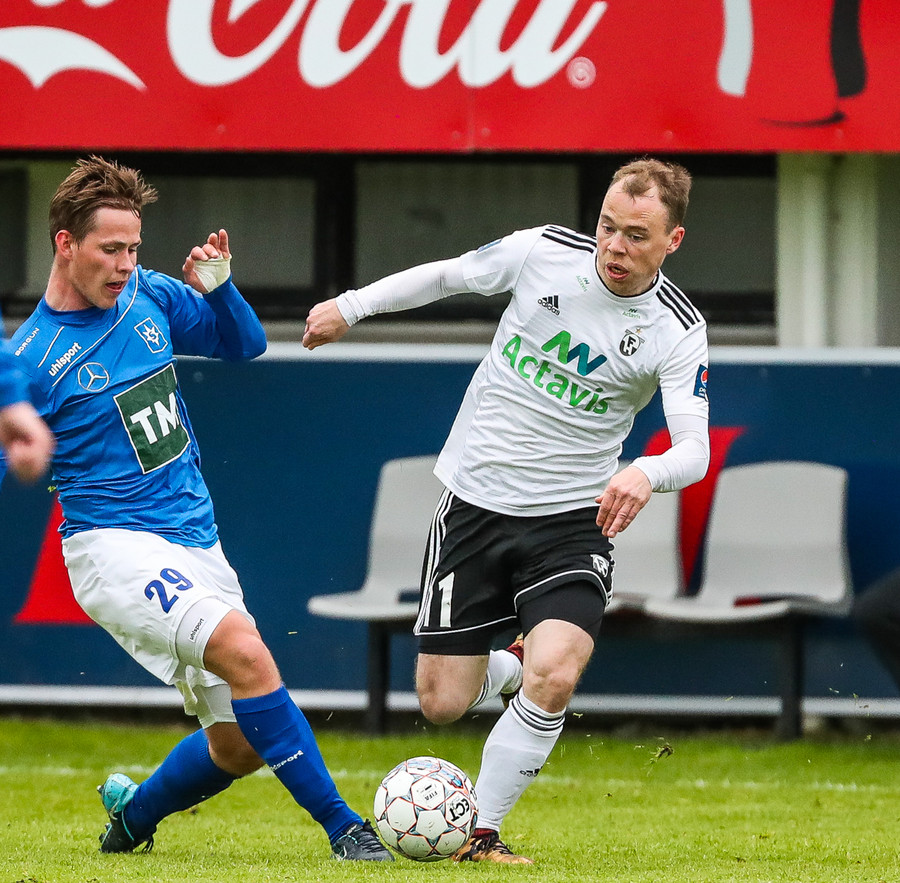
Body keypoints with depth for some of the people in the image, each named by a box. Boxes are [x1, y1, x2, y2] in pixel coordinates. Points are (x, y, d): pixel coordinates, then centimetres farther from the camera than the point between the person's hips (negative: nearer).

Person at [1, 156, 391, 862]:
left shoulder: (150, 297, 5)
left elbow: (245, 345, 17)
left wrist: (219, 288, -2)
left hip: (197, 543, 7)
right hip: (115, 546, -7)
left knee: (242, 744, 7)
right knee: (243, 647, -31)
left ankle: (133, 814, 36)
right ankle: (345, 828, -27)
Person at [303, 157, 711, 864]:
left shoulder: (677, 330, -12)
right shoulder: (543, 252, -8)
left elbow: (695, 450, -22)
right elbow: (447, 275, 10)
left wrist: (647, 474, -43)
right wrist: (351, 306, 13)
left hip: (571, 521, -2)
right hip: (475, 503, 2)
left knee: (553, 678, -25)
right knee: (442, 703, 1)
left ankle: (480, 832, -4)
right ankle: (508, 665, 38)